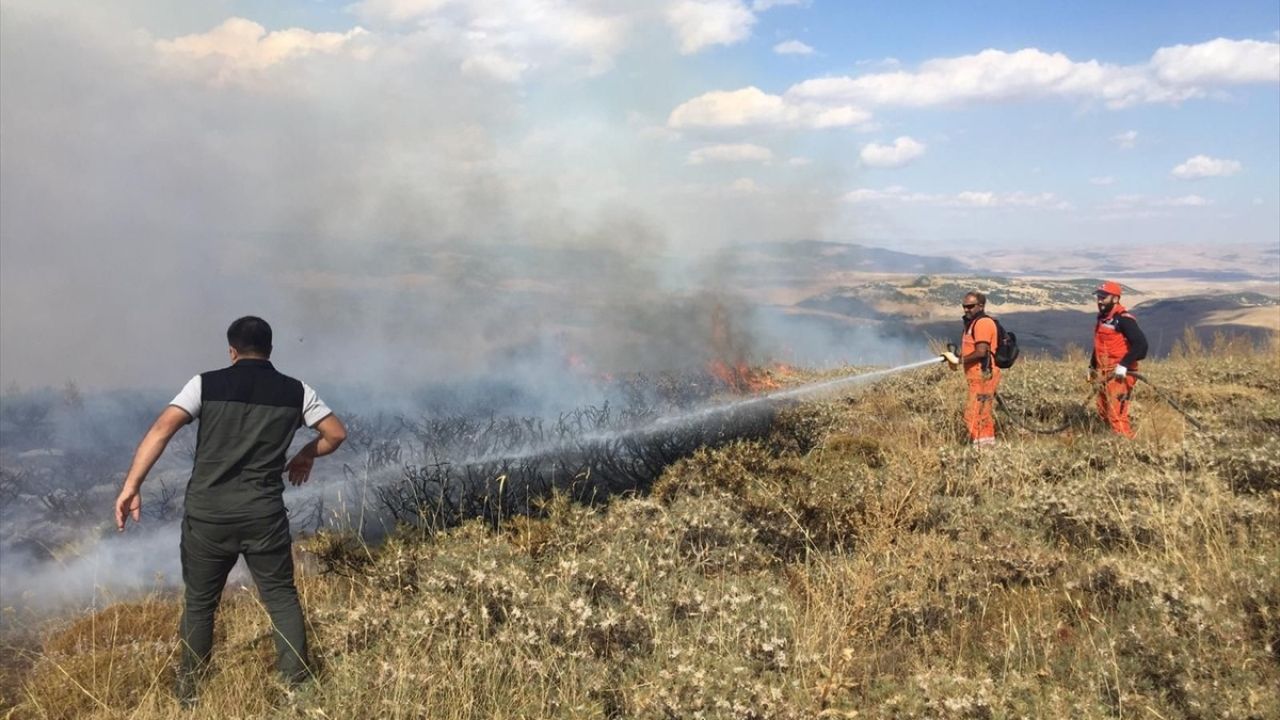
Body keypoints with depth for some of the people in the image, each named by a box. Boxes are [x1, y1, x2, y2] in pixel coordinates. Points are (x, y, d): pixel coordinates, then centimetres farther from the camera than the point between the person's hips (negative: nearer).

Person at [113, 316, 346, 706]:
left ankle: (189, 690, 29)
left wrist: (131, 486, -13)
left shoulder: (206, 384, 0)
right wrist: (305, 456, 27)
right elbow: (336, 432, 9)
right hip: (264, 515, 0)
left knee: (200, 603, 17)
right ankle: (297, 683, 17)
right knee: (281, 596, 14)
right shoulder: (295, 391, 4)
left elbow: (161, 429, -11)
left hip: (207, 515, 0)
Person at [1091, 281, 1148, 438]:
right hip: (1104, 375, 10)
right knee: (1103, 412, 17)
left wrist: (1124, 364, -27)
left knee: (1116, 415, -13)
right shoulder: (1102, 318, 14)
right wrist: (1092, 366, 27)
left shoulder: (1123, 319, -15)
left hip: (1120, 375, -10)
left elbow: (1141, 344, -23)